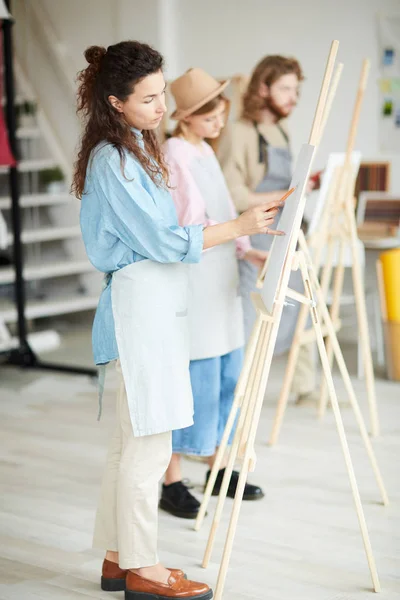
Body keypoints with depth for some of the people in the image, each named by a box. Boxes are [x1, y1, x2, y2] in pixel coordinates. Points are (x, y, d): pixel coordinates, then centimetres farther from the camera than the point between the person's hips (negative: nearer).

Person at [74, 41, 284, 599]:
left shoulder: (139, 148, 14)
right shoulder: (112, 161, -16)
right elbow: (161, 241, -18)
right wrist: (238, 227, -15)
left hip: (158, 302, 10)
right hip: (140, 300, -10)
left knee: (133, 437, 14)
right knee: (148, 441, -4)